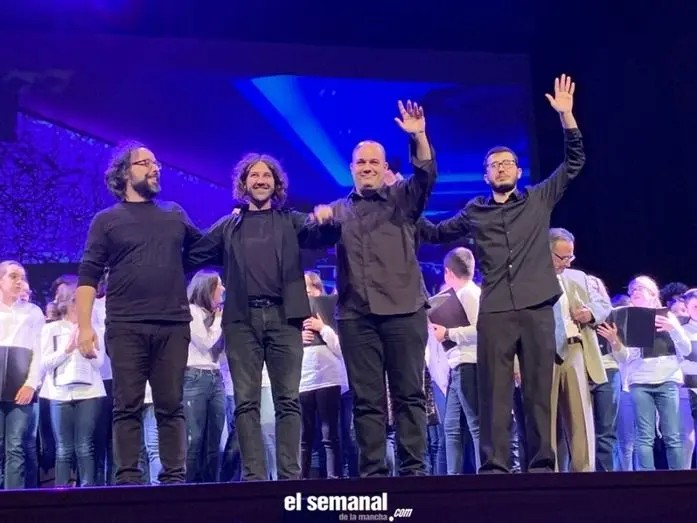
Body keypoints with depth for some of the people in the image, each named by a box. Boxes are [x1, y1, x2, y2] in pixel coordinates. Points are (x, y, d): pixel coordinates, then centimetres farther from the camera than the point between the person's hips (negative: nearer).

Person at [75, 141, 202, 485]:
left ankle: (174, 477, 5)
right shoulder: (107, 220, 7)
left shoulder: (174, 214, 16)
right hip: (125, 328, -2)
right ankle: (127, 479, 2)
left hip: (173, 327, 2)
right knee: (127, 406, -2)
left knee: (171, 406, 2)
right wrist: (84, 325, -9)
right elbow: (88, 277, 1)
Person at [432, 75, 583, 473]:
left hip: (537, 307, 0)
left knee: (539, 388, 2)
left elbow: (574, 162, 9)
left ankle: (542, 464, 7)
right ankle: (495, 465, 0)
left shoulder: (540, 199, 13)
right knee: (495, 390, -2)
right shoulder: (474, 212, 15)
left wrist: (566, 114, 1)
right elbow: (437, 232, 27)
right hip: (494, 310, 0)